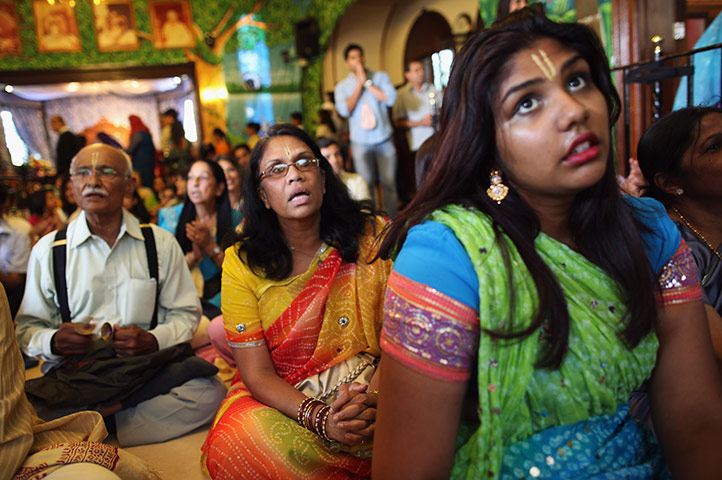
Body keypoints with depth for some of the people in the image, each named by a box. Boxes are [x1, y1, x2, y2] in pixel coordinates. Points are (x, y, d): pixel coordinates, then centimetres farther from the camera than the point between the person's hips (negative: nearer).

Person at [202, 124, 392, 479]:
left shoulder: (374, 237, -5)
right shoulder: (242, 264, -5)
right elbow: (257, 373, -7)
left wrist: (373, 397, -25)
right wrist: (320, 418, -24)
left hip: (368, 387, 0)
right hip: (279, 398, 1)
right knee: (232, 444, -29)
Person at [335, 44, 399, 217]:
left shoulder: (380, 76, 6)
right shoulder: (342, 86, 7)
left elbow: (390, 99, -10)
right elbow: (344, 110, -10)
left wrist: (367, 83, -9)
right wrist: (359, 84, -10)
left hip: (384, 139, 0)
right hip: (360, 143, 0)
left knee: (389, 183, 2)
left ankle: (392, 221, 11)